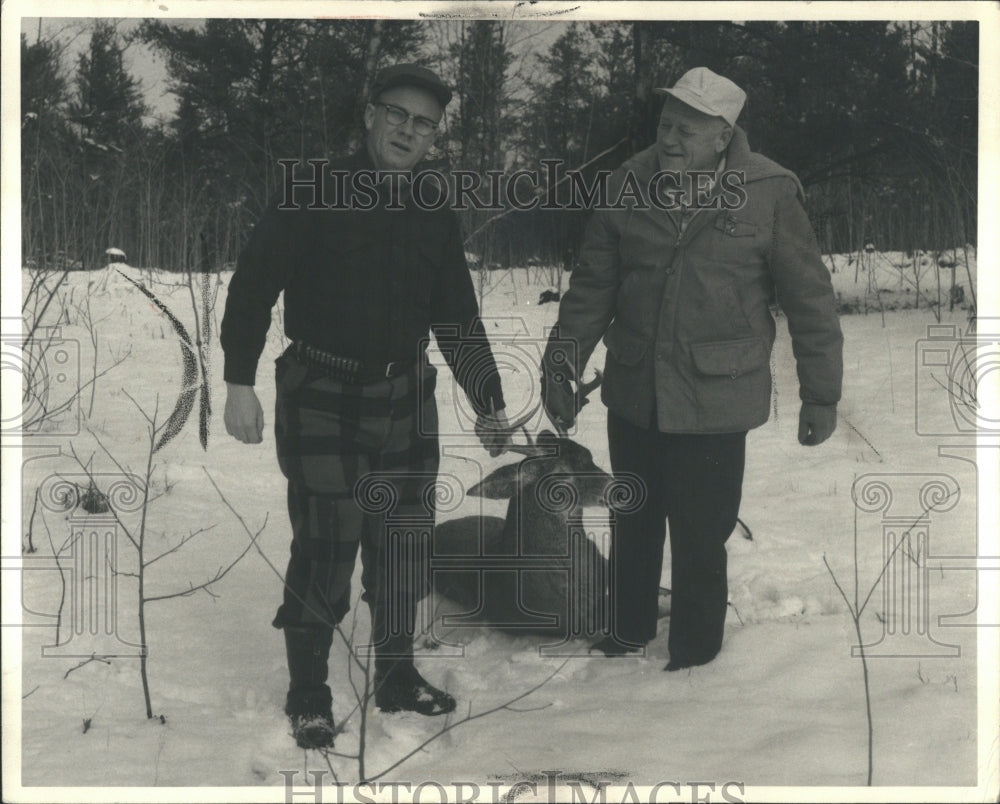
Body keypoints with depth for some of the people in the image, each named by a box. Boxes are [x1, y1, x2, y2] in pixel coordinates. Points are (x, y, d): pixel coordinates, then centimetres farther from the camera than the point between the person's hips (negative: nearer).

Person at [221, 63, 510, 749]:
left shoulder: (436, 220, 10)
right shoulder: (315, 196, -5)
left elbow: (459, 323, 16)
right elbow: (254, 285, -8)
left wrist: (488, 402, 11)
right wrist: (240, 382, -15)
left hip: (405, 402, 5)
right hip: (322, 402, -5)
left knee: (404, 547, 11)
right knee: (324, 550, -5)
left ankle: (397, 677, 28)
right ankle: (308, 697, 11)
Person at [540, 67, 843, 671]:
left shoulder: (771, 193, -11)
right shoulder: (630, 184, -1)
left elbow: (810, 297, -5)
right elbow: (593, 284, 6)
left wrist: (821, 393, -2)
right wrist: (562, 364, 2)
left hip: (714, 403, -4)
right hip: (633, 394, 4)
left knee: (700, 541, 3)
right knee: (633, 526, 19)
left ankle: (694, 659, 23)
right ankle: (628, 634, 39)